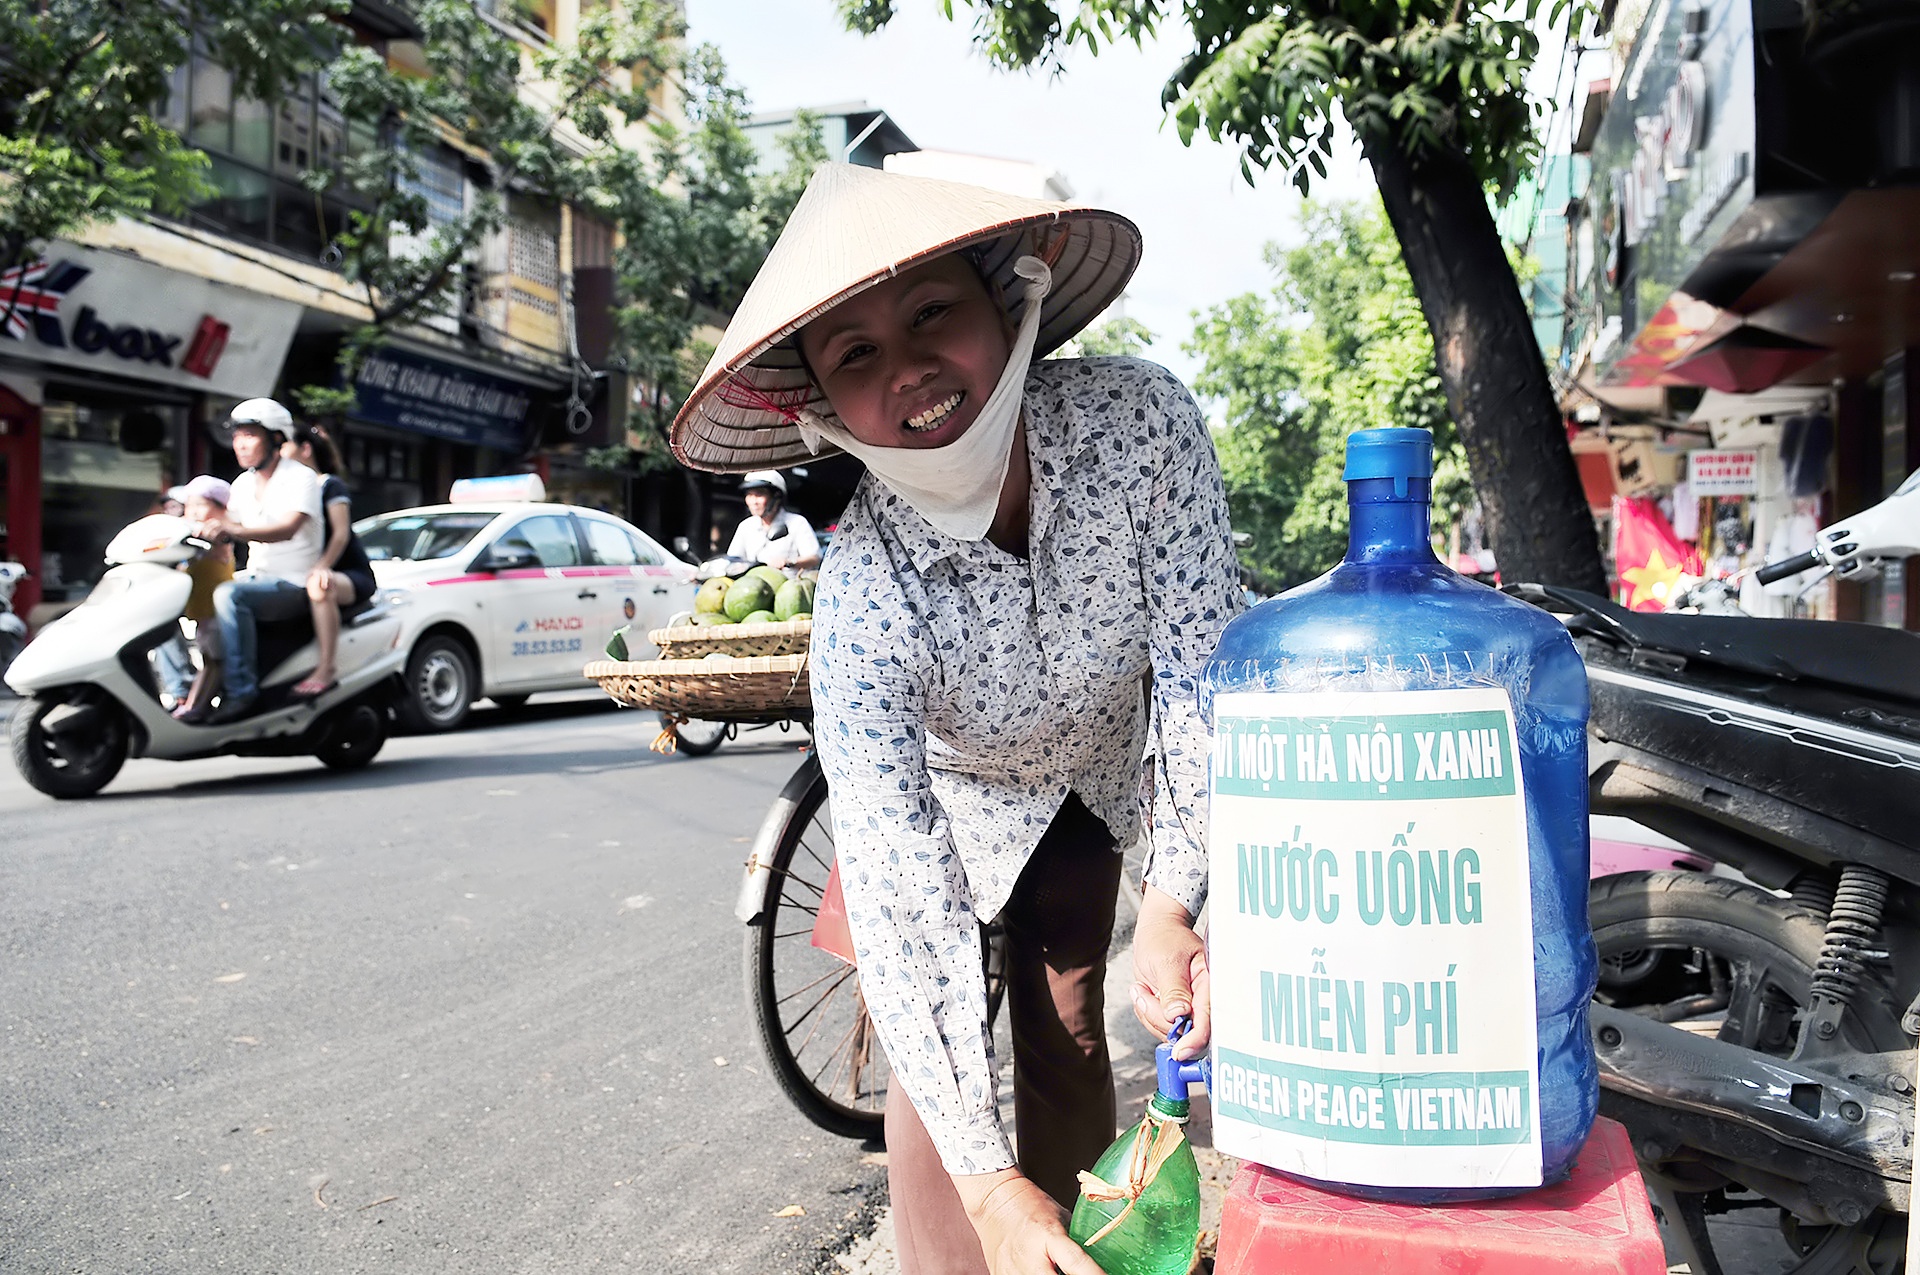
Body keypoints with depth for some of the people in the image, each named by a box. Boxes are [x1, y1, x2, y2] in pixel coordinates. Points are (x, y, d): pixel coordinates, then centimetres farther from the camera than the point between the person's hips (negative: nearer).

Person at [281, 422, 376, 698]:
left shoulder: (331, 486, -4)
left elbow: (341, 534, -17)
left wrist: (322, 566, -34)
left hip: (353, 575, -8)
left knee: (319, 586, -40)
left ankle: (326, 670, -42)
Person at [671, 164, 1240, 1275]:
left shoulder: (1141, 420, -33)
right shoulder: (864, 600, -38)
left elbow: (1201, 656, -27)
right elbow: (903, 903, -37)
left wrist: (1174, 904, -38)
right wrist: (988, 1185, -38)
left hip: (1092, 771, 2)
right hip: (942, 792, -2)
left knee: (1065, 1037, 5)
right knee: (941, 1049, -10)